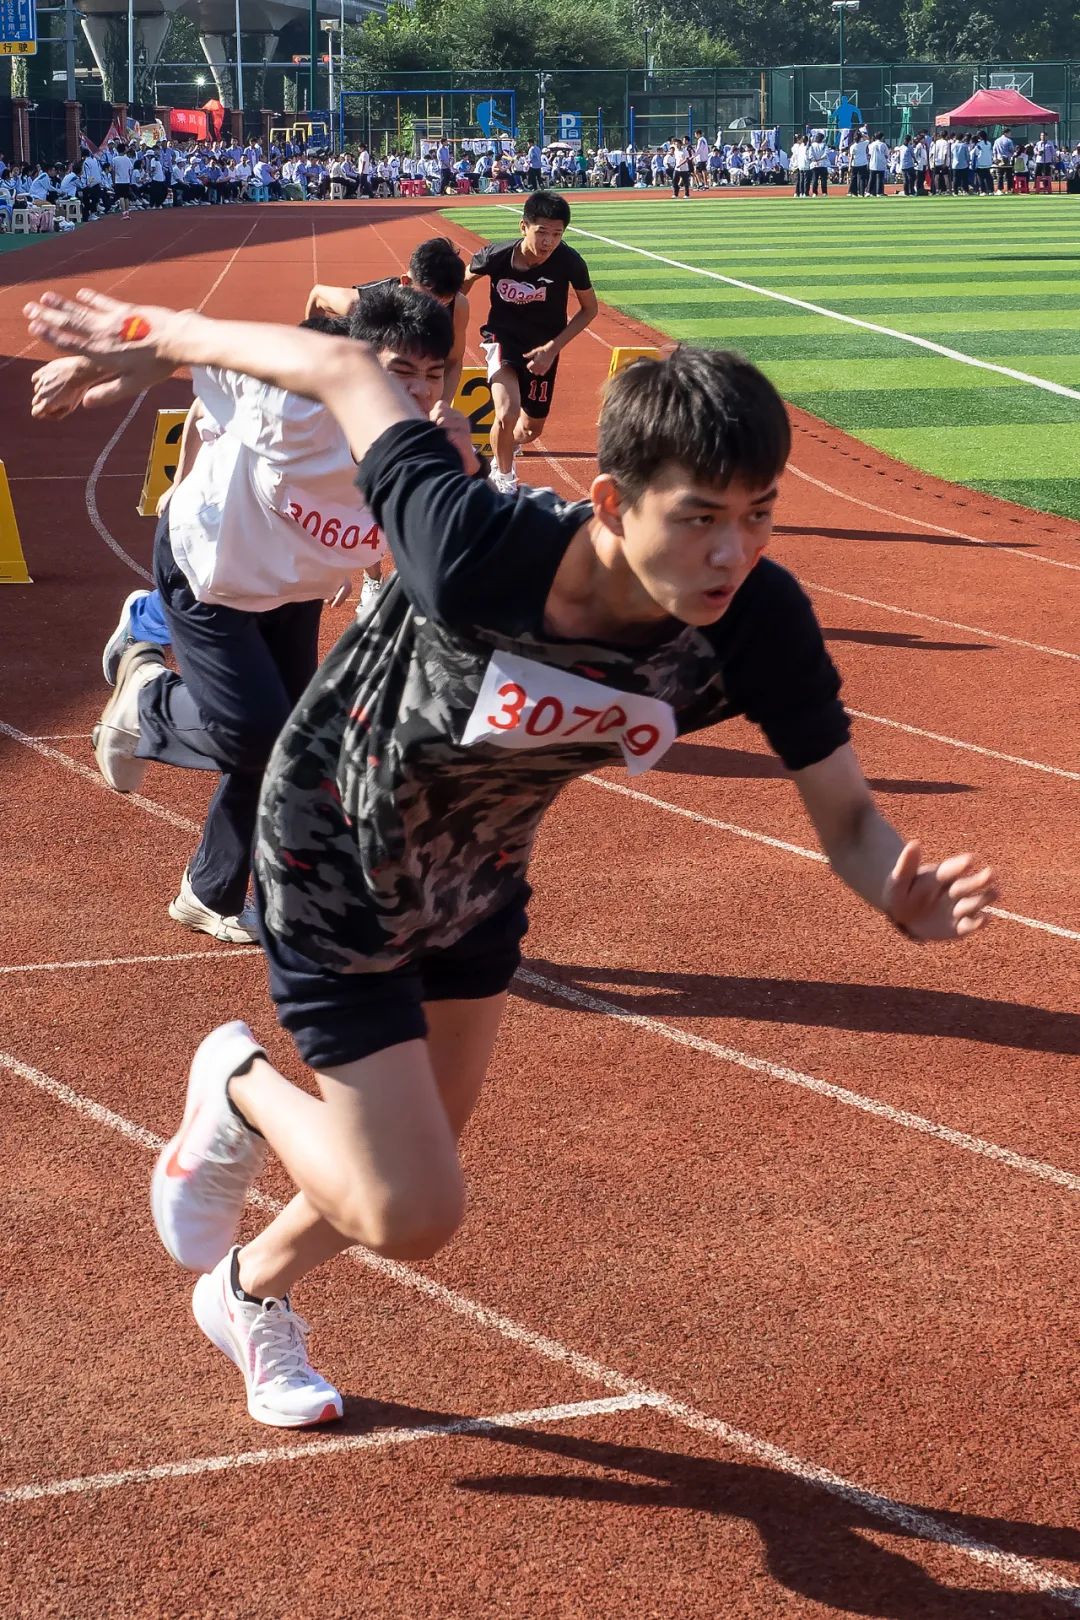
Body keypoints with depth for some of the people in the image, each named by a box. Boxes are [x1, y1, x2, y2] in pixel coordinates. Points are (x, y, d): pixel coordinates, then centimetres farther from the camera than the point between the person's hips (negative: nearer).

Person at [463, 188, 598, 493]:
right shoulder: (496, 256, -25)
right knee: (507, 413, -26)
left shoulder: (570, 262, -24)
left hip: (543, 349, 2)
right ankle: (503, 479, 1)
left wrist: (553, 348, -15)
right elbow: (465, 280, -1)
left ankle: (501, 455, 51)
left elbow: (589, 309, -7)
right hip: (503, 339, -2)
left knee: (531, 428, 13)